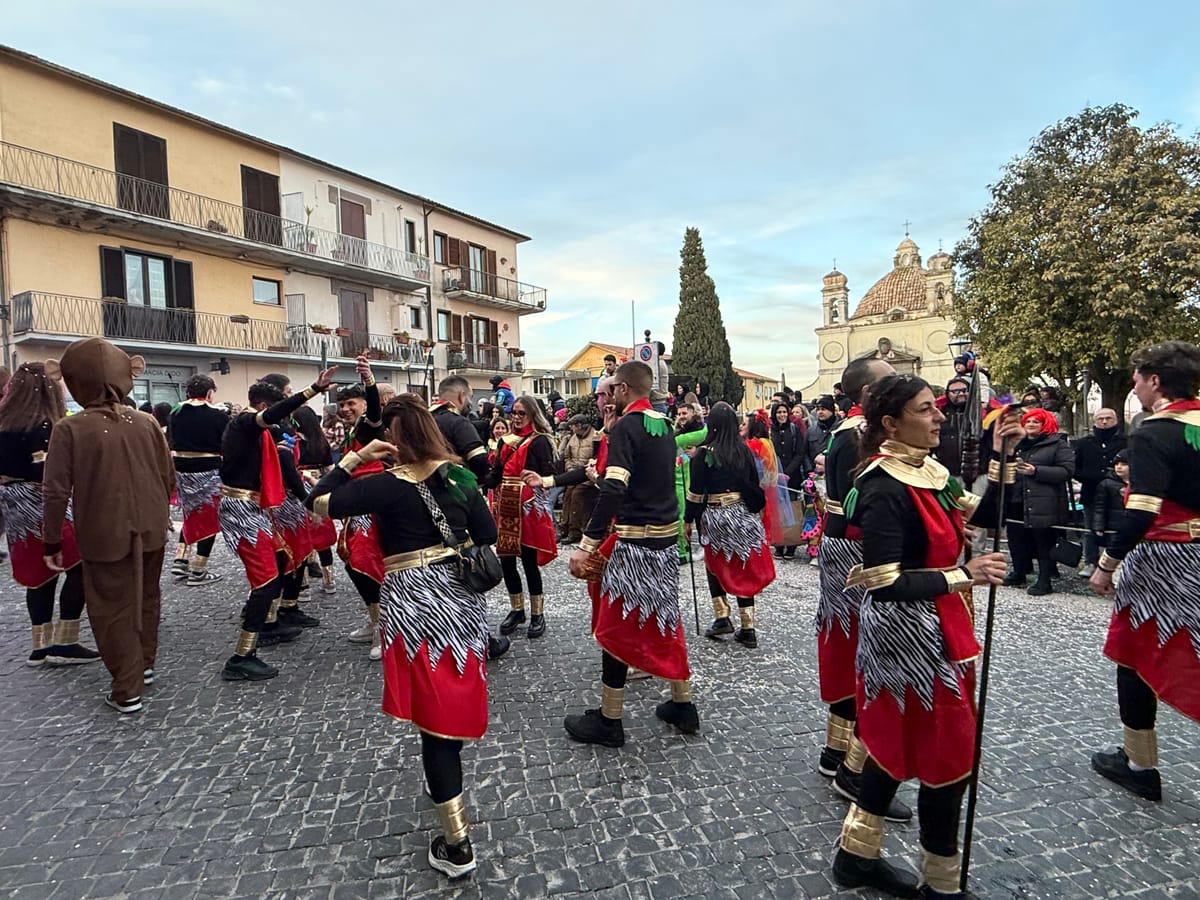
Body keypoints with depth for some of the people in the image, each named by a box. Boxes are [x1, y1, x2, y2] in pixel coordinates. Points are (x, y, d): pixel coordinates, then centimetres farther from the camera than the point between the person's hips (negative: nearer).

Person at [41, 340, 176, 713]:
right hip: (150, 532, 4)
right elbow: (168, 478, 4)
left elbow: (55, 492, -12)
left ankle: (128, 691, 13)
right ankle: (144, 664, 37)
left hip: (104, 537, -4)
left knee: (114, 610, 7)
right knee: (146, 599, 21)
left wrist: (52, 542, -2)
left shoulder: (69, 429, -13)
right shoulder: (146, 423, -2)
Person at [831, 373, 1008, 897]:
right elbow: (883, 584, -27)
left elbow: (980, 513, 17)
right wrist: (964, 576, -26)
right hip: (908, 633, -9)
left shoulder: (926, 470, 5)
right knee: (947, 758, 6)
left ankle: (857, 855, 37)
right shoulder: (885, 490, -23)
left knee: (898, 742, 20)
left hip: (934, 626, 9)